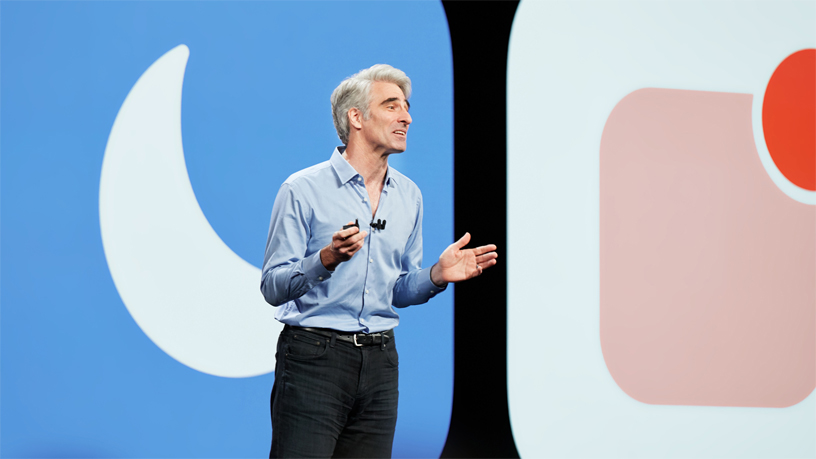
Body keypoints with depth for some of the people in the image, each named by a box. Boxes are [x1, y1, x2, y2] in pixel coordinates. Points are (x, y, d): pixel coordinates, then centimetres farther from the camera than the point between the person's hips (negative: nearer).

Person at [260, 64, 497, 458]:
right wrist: (327, 260, -26)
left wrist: (437, 275, -1)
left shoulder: (408, 196, 13)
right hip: (313, 353, -5)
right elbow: (273, 287, -9)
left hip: (379, 361, 5)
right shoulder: (303, 189, -5)